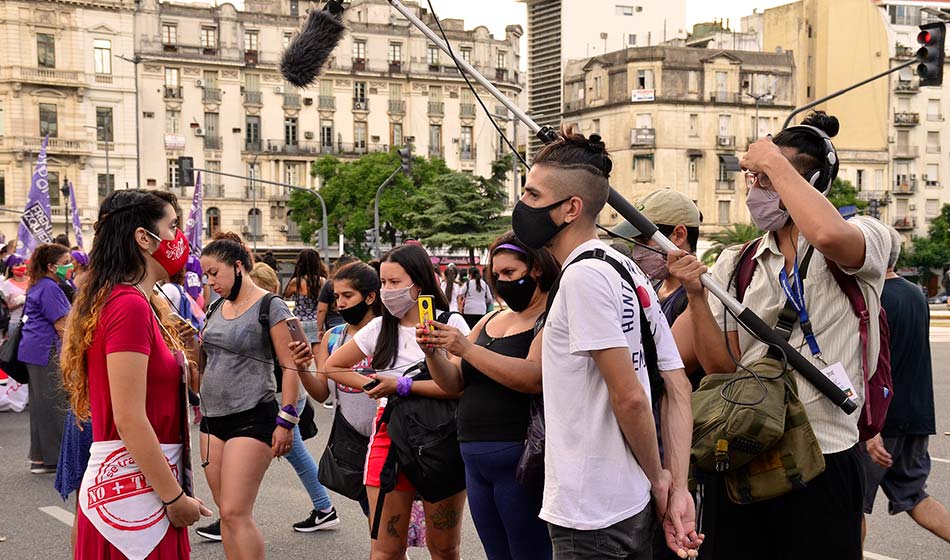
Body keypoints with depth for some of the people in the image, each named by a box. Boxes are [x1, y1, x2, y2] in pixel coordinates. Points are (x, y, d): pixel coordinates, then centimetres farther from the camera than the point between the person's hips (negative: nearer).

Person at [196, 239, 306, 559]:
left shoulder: (270, 307, -8)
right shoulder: (216, 309, 13)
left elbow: (290, 366, -11)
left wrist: (286, 421, -15)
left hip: (252, 417, -7)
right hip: (213, 416, 7)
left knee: (236, 513, -11)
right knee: (225, 511, 9)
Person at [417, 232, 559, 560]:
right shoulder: (491, 321, 17)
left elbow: (534, 378, -23)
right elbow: (453, 383, 16)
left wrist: (466, 349, -21)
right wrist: (432, 352, -4)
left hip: (520, 458, -7)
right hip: (476, 458, 7)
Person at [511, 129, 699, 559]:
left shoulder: (583, 275, -16)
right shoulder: (630, 272, 11)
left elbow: (629, 396, -20)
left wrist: (658, 478, -7)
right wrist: (678, 488, 3)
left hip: (591, 518, -9)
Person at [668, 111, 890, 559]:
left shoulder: (866, 237, -4)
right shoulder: (734, 265, 8)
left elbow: (830, 236, -30)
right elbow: (721, 365, 1)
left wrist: (774, 161, -18)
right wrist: (695, 294, -14)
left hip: (823, 459, -3)